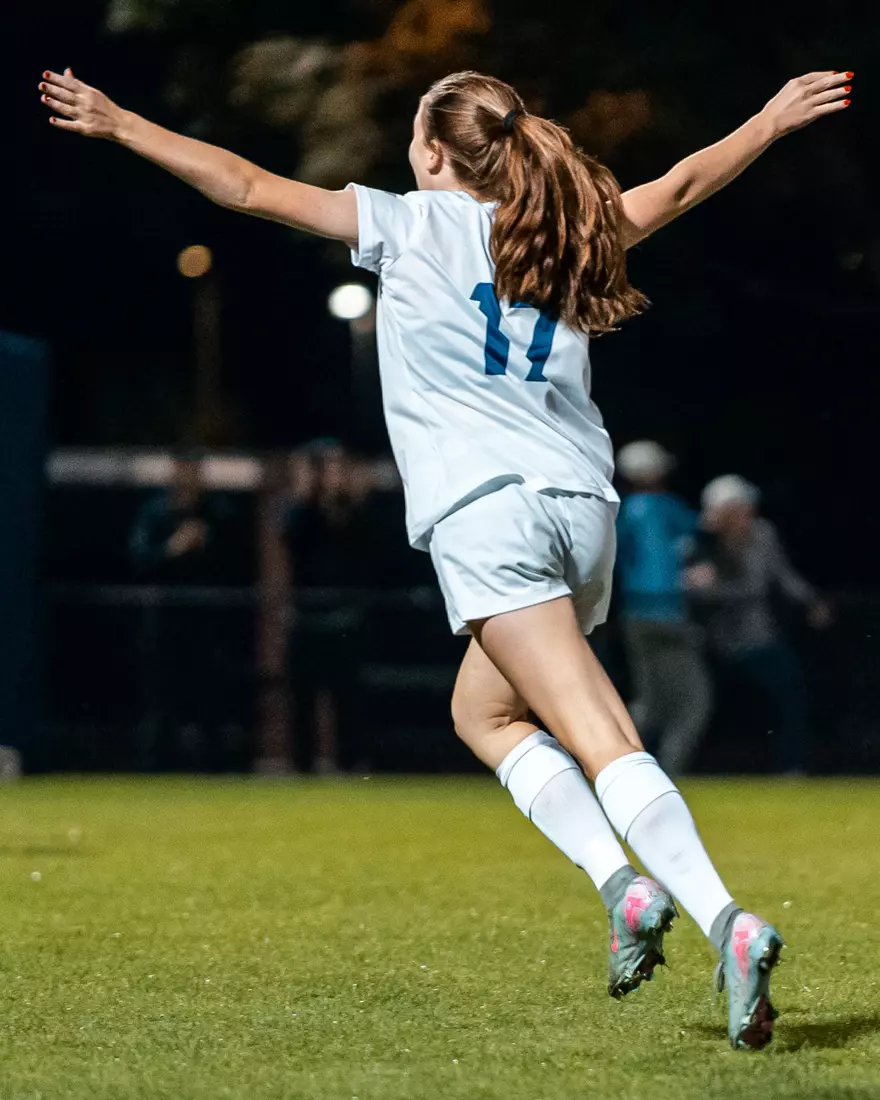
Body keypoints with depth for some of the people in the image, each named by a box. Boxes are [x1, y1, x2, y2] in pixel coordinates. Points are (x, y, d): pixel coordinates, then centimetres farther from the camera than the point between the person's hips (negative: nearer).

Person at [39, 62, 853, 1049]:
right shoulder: (566, 231, 19)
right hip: (583, 504, 6)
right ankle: (627, 880, 3)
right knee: (485, 711, 20)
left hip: (487, 512, -6)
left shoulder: (410, 224, 7)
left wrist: (118, 125, 15)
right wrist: (775, 119, 50)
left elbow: (249, 189, 7)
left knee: (602, 738, -11)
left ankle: (727, 921, -23)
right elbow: (681, 186, 34)